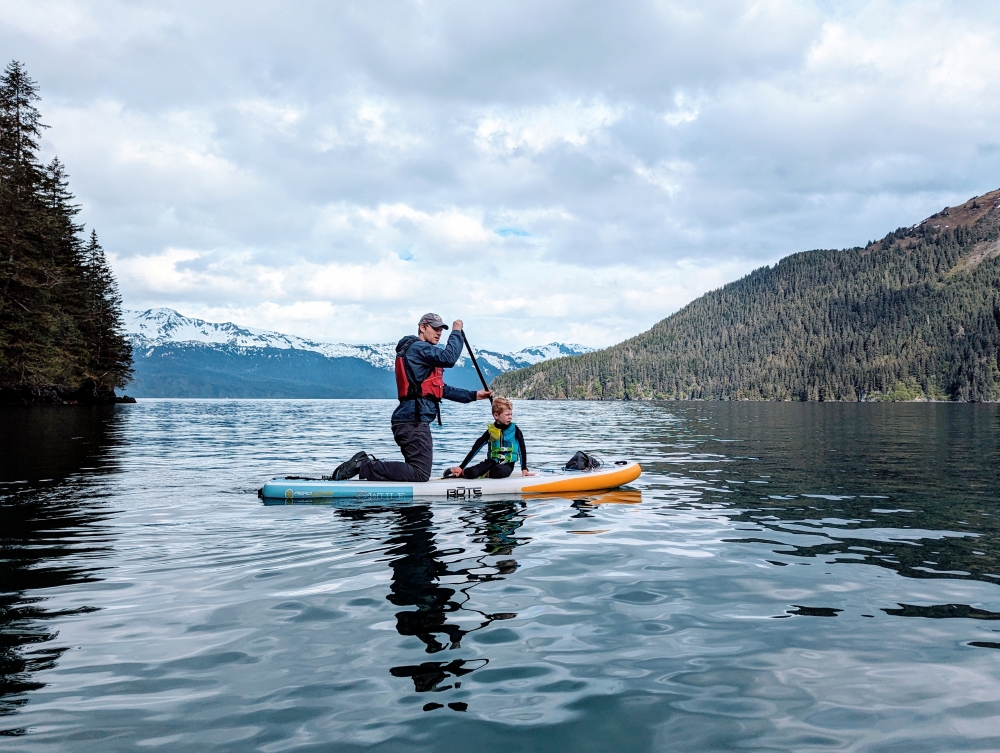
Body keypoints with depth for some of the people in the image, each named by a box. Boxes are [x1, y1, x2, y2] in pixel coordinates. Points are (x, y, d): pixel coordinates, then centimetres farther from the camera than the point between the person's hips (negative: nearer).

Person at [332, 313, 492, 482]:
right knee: (420, 474, -13)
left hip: (412, 419, 11)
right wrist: (457, 332, -7)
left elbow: (442, 389, 26)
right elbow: (449, 358, -22)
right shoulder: (418, 347, -7)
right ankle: (363, 467, -13)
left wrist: (473, 395, 22)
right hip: (414, 420, -11)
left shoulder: (423, 351, 25)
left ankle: (365, 462, 11)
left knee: (417, 470, 17)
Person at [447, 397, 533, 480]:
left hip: (507, 464, -1)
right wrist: (461, 467, -4)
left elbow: (522, 449, -1)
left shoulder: (514, 430, -4)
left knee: (499, 472, -38)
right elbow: (475, 449, -1)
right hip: (492, 462, 1)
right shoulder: (491, 431, -2)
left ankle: (486, 474, -8)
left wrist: (524, 469, -10)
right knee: (471, 473, -26)